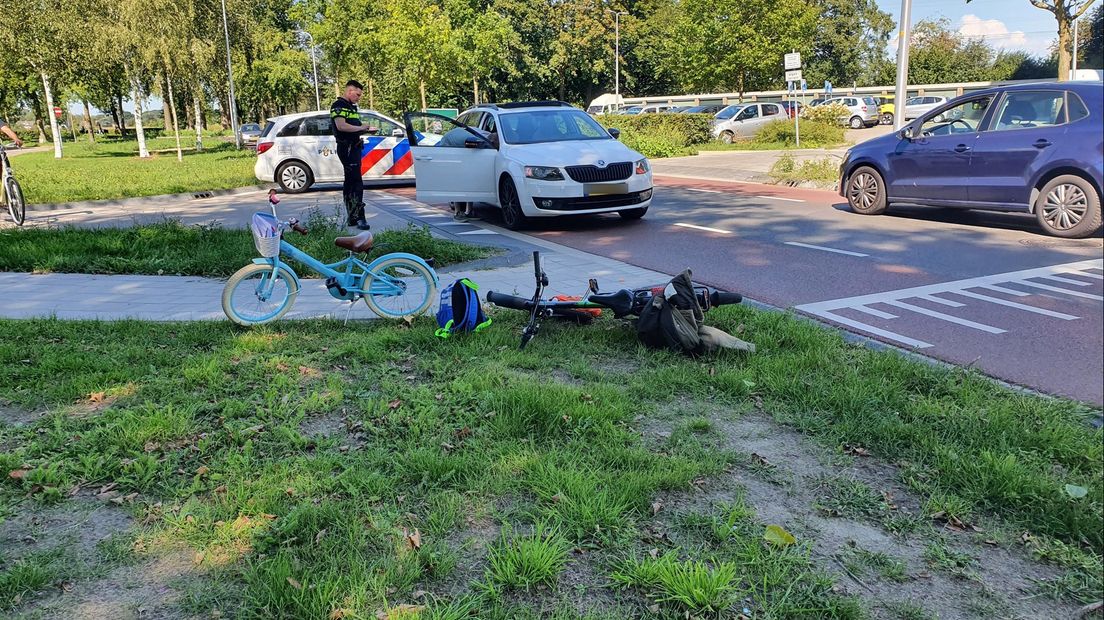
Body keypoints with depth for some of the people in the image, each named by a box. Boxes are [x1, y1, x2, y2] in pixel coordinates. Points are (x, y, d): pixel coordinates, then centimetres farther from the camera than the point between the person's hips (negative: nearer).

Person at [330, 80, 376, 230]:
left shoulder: (352, 107, 21)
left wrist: (366, 129, 10)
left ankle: (351, 218, 15)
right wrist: (360, 128, -14)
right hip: (346, 148, -10)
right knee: (357, 182, -15)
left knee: (350, 182, 11)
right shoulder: (338, 106, -10)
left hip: (354, 147, 10)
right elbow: (341, 126, -23)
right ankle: (359, 218, -18)